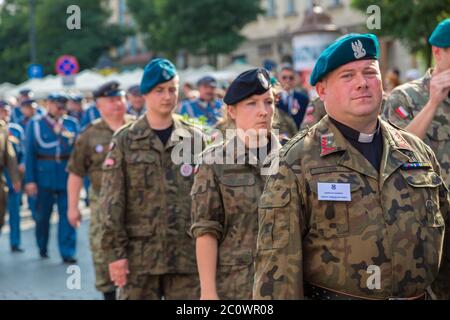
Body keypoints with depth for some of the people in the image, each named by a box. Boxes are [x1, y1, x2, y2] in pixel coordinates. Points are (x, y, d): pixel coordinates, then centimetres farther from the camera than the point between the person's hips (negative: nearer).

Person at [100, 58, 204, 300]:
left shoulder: (195, 139, 7)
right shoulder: (125, 140, 2)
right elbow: (112, 200, -1)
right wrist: (115, 251, -7)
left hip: (187, 252, 1)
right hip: (140, 253, -1)